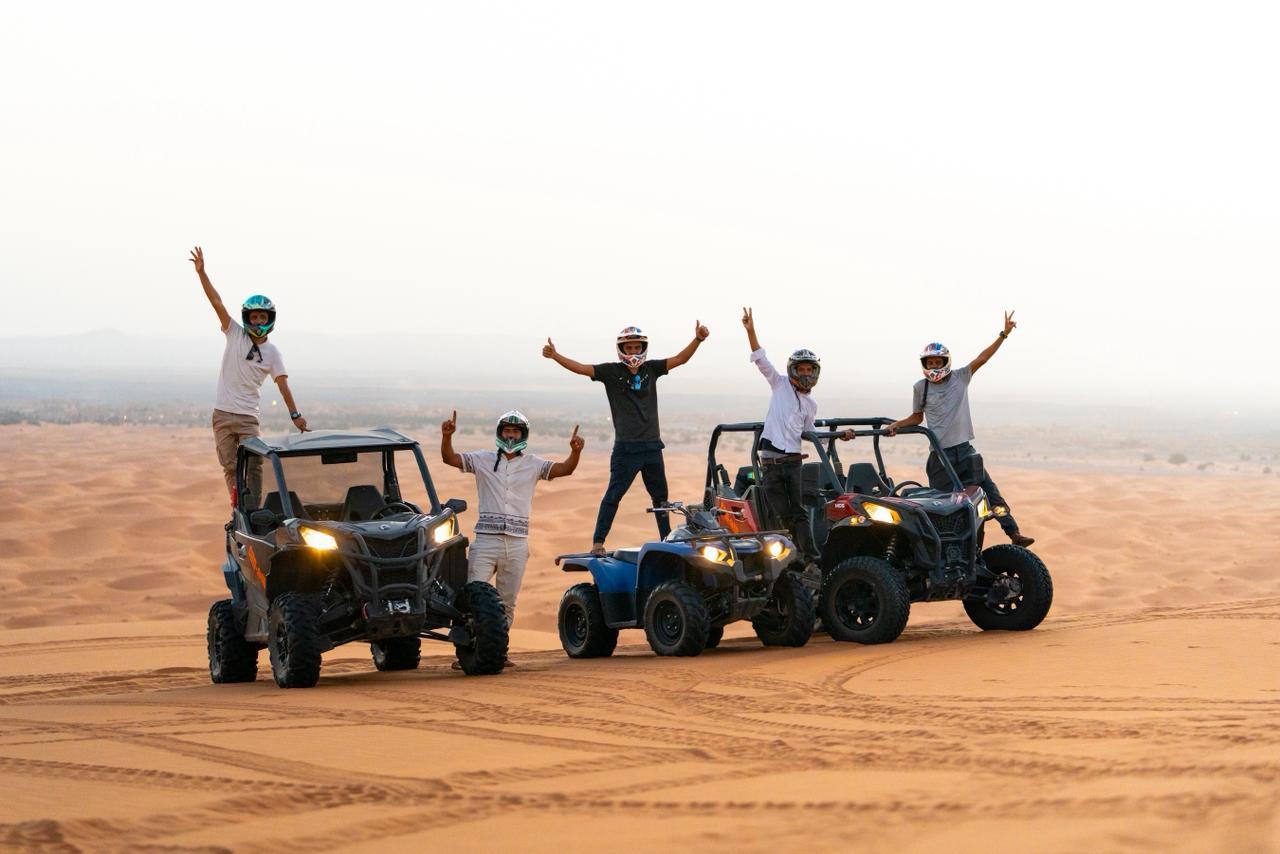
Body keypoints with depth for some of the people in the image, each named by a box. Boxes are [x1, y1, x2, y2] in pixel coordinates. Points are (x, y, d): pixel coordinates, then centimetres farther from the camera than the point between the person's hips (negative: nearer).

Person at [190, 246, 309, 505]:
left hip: (248, 417, -1)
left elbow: (283, 384, -3)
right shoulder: (235, 334, 0)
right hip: (222, 414, 1)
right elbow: (217, 302, -7)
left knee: (253, 466, -11)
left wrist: (295, 415, -13)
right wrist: (201, 272, -16)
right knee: (230, 467, 3)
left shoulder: (272, 353, 0)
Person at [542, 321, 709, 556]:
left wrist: (698, 339, -4)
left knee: (660, 496, 15)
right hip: (626, 446, -5)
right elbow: (581, 368, -10)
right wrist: (555, 356, -23)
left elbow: (679, 359, 9)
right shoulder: (611, 371, -2)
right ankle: (598, 542, -6)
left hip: (652, 444, 5)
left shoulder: (651, 368, 9)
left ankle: (667, 539, 27)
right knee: (613, 495, -8)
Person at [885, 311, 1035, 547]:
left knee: (990, 492, -2)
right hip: (940, 455, -1)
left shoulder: (960, 378, 4)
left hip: (965, 450, 1)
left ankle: (1014, 533, 1)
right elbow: (917, 417, 15)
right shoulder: (921, 387, 3)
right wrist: (895, 425, -2)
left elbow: (982, 358, -4)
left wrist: (1004, 334, -13)